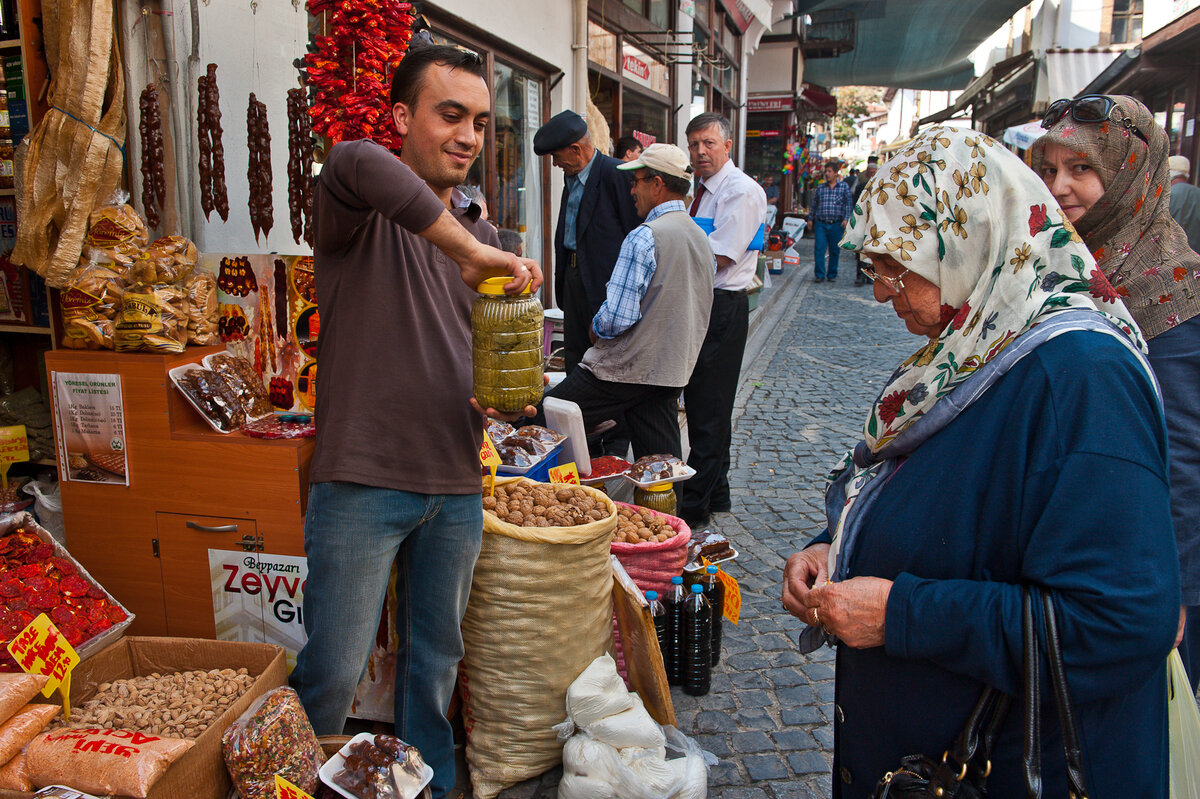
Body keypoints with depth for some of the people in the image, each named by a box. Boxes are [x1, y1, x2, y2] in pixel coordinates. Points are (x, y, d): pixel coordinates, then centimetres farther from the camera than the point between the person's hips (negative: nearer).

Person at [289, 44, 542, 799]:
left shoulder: (478, 231, 11)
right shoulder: (363, 214, -8)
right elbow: (355, 163, -34)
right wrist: (472, 252, -34)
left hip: (456, 488, 6)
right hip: (363, 482, -5)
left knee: (436, 661, 20)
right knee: (332, 673, 5)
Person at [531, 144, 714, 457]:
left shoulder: (644, 237, -17)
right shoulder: (702, 239, 10)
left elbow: (617, 317, -22)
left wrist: (596, 329, -2)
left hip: (626, 371, -8)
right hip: (673, 372, 9)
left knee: (539, 422, 0)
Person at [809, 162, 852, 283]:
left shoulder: (844, 186, 6)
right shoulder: (820, 187, 11)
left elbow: (849, 203, 1)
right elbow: (814, 204, 17)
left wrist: (846, 219, -10)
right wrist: (811, 219, 13)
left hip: (836, 224, -1)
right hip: (820, 224, 1)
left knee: (834, 251, 5)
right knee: (819, 249, -9)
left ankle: (832, 275, 17)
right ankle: (819, 275, -4)